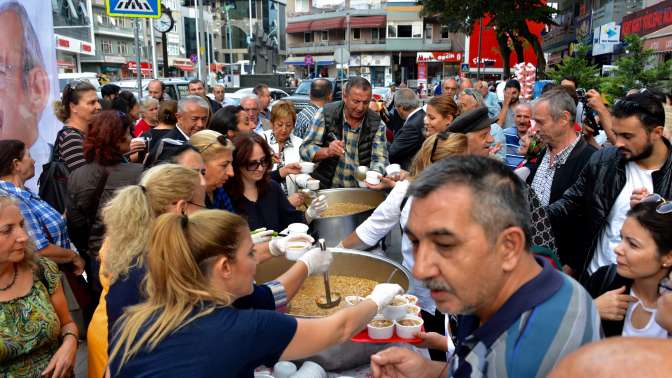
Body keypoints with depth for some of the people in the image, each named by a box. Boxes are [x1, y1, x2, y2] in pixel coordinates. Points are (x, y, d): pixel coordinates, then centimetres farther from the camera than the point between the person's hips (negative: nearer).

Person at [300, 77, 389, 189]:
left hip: (359, 192, 1)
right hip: (325, 188, -1)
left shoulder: (376, 124, 2)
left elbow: (379, 159, -1)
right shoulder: (326, 114, -3)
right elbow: (305, 149, -3)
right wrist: (327, 151, -26)